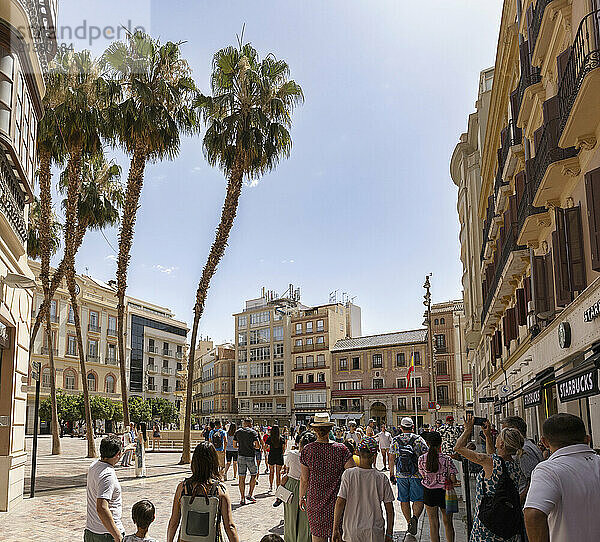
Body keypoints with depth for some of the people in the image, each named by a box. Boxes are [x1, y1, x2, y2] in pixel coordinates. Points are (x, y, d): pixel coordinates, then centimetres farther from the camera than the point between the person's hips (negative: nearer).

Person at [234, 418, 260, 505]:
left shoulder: (238, 432, 6)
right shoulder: (253, 432, -5)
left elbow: (234, 445, 8)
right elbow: (257, 445, -10)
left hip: (241, 456, 3)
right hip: (251, 456, -3)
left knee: (242, 477, 6)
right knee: (254, 475, 16)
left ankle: (242, 498, 6)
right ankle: (250, 495, 12)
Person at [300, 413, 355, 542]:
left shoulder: (307, 450, -6)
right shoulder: (341, 449, -10)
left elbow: (304, 479, 0)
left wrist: (302, 497, 14)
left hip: (315, 499, 1)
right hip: (337, 501, -1)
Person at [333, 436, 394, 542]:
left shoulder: (348, 475, -8)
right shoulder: (382, 478, -5)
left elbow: (340, 502, -10)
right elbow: (389, 509, 0)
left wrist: (336, 529, -3)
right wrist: (389, 533, 10)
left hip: (352, 530, 0)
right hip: (375, 533, 0)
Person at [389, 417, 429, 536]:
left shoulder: (395, 441, 3)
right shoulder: (419, 439, -3)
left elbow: (392, 460, 5)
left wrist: (391, 475, 12)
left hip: (401, 476, 2)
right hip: (417, 475, -2)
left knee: (404, 500, 14)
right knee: (418, 500, 3)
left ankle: (409, 522, 17)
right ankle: (415, 517, -21)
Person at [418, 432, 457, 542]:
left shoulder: (422, 459, -7)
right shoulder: (446, 459, -14)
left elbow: (423, 475, 3)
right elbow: (453, 479, -13)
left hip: (428, 492, 1)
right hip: (444, 492, -1)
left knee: (433, 523, 12)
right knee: (447, 522, 18)